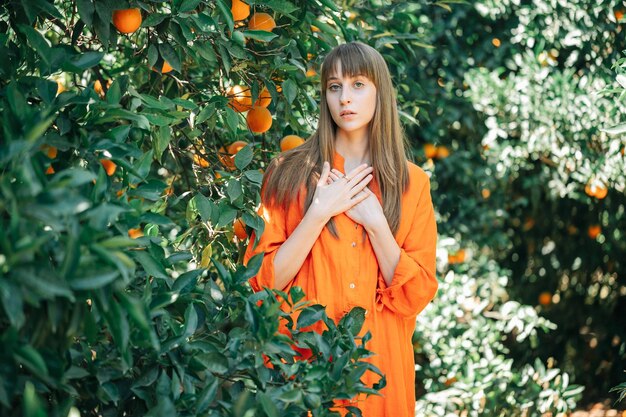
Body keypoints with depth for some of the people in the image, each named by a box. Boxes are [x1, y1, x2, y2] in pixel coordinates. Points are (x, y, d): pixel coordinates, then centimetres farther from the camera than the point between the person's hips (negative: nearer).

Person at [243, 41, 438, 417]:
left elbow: (415, 296, -4)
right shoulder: (290, 172, -2)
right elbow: (264, 282, -7)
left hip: (379, 361, 1)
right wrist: (318, 214, -15)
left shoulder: (411, 183, 1)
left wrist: (374, 222, -14)